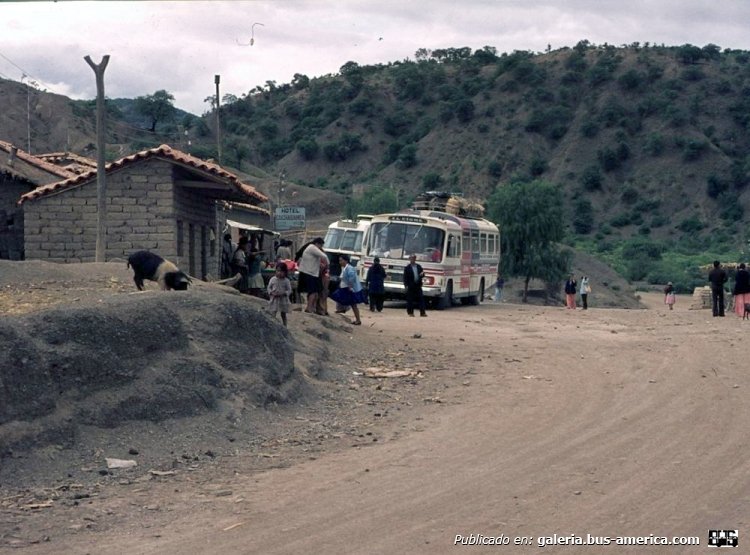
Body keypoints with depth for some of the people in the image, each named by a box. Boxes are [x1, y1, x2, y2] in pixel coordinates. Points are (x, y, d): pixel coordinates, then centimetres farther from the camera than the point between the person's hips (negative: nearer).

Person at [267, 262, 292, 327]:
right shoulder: (273, 279, -4)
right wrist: (271, 293, -15)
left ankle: (284, 326, 25)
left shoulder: (286, 281, -8)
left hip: (283, 300, 0)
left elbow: (289, 290, -6)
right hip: (274, 299, 0)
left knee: (283, 314, 12)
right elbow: (269, 288, 4)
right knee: (273, 314, -4)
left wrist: (283, 293, -22)